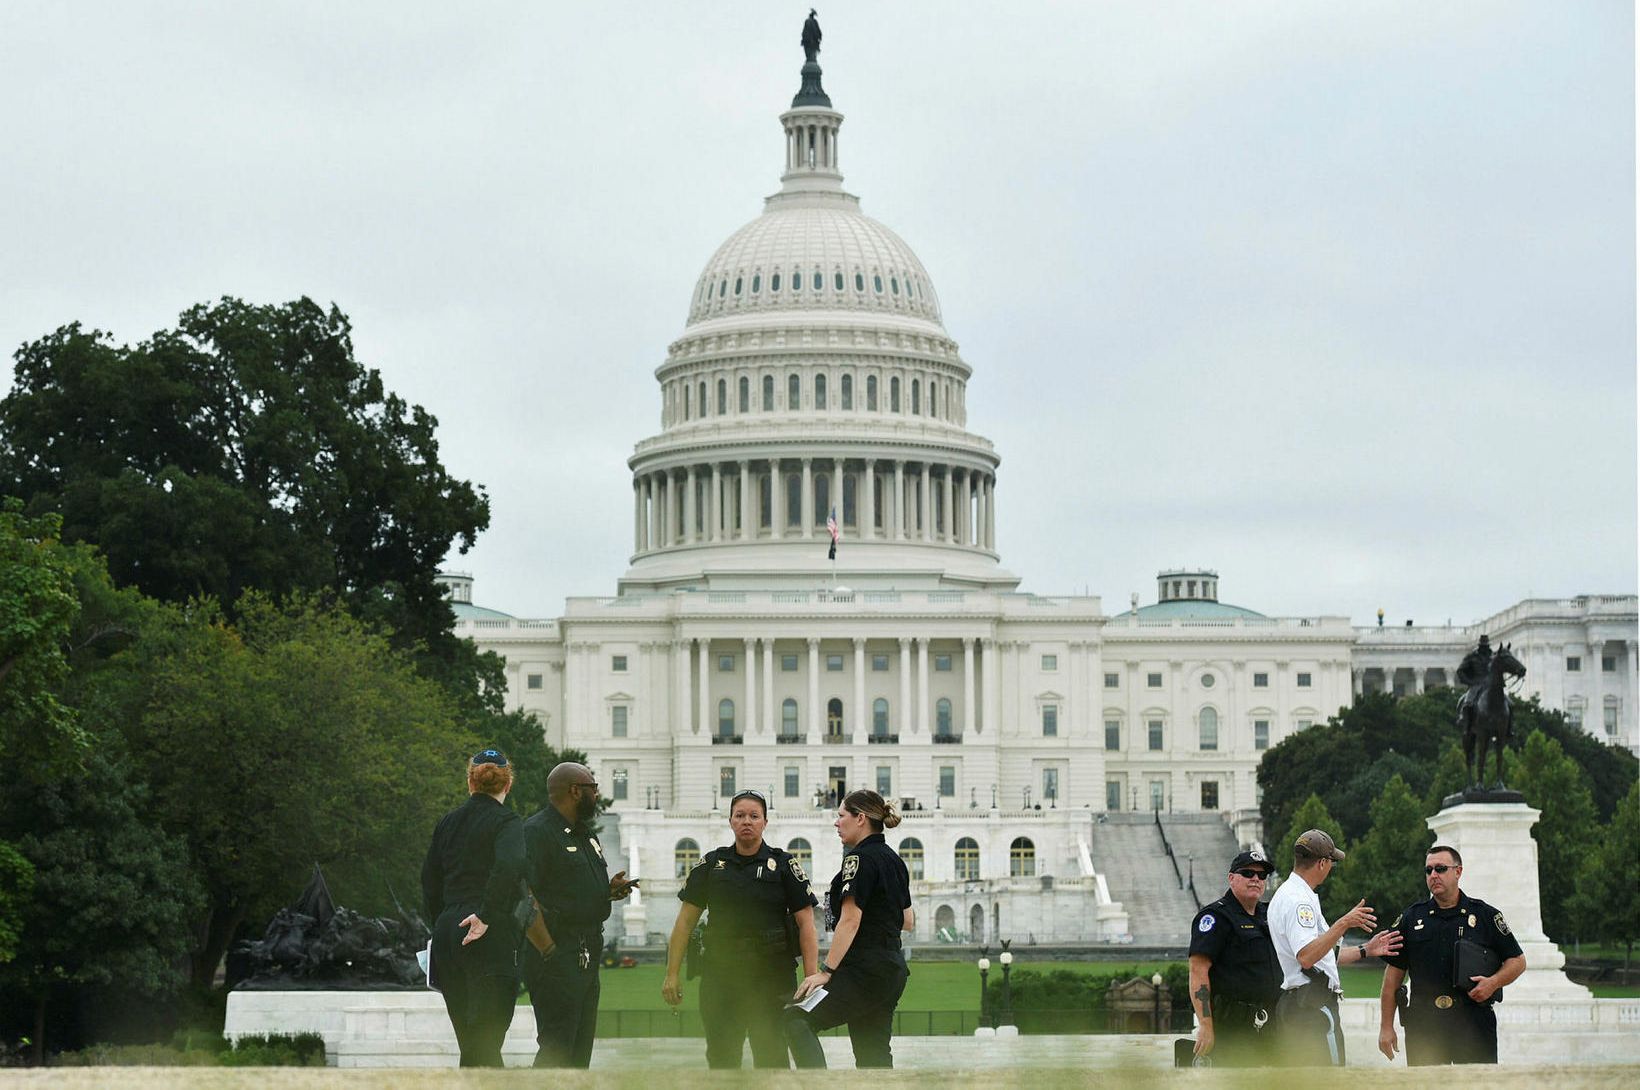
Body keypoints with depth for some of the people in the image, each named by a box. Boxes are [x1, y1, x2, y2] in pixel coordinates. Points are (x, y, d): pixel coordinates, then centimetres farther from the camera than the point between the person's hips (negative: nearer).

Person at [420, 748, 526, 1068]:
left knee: (469, 1040, 12)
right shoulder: (506, 822, -5)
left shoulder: (447, 822, 14)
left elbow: (429, 881, 16)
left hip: (447, 931, 6)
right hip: (491, 937, -6)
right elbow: (508, 866, -24)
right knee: (486, 1038, -7)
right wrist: (486, 915, -17)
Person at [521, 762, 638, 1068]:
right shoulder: (537, 832, -11)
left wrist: (611, 890, 8)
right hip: (557, 958, -10)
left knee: (580, 1051, 12)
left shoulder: (586, 835, 20)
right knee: (556, 1051, -12)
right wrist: (548, 947, -20)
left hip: (588, 957, 10)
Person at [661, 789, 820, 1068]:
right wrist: (672, 974, 3)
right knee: (721, 1056, 7)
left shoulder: (784, 865, 1)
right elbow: (686, 920, 9)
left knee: (771, 1054, -4)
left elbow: (805, 923, -2)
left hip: (771, 974, -3)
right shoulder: (711, 864, 8)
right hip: (720, 973, 3)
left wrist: (812, 979, -11)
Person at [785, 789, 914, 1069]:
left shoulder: (860, 858, -10)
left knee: (796, 1020, -13)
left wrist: (825, 970, -18)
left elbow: (850, 921, -17)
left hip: (864, 970, -9)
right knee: (874, 1053, 9)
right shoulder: (894, 859, 16)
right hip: (893, 969, 9)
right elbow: (908, 922, 22)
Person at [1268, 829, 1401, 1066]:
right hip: (1313, 1005, -11)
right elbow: (1306, 957, -27)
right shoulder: (1299, 900, -14)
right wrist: (1344, 924, -31)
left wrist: (1365, 950, 27)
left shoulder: (1285, 895, 20)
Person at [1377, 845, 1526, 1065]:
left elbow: (1518, 961, 10)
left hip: (1474, 1024, -1)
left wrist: (1493, 982, -10)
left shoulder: (1485, 915, 6)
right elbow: (1394, 973, 11)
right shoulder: (1412, 918, 10)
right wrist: (1386, 1027, 5)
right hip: (1423, 1027, 1)